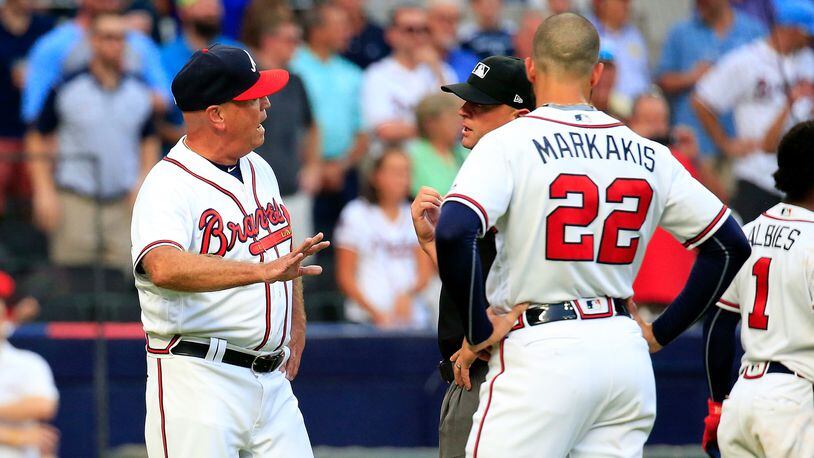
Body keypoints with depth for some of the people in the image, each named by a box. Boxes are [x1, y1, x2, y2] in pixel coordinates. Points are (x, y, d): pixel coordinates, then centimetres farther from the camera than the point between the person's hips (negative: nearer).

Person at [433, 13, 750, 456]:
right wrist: (660, 332, 18)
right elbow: (728, 244, 16)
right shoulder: (647, 155, 10)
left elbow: (454, 233, -21)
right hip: (625, 352, 5)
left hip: (539, 351, -5)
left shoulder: (510, 142, -5)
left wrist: (478, 330, -9)